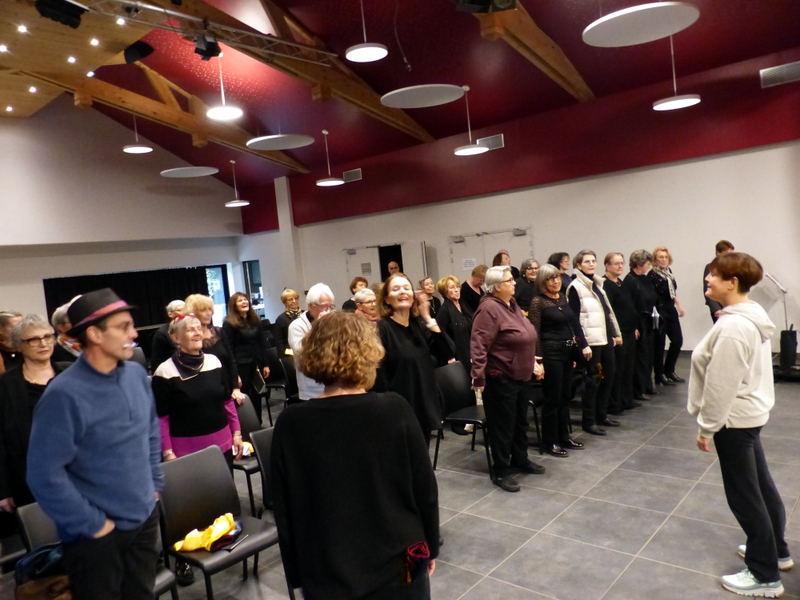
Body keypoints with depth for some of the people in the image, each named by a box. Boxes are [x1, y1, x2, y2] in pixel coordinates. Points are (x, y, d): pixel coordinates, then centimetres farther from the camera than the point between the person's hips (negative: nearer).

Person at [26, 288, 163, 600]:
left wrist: (154, 484, 9)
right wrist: (91, 524, -14)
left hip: (145, 519, 6)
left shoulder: (137, 374, -3)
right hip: (98, 535, -6)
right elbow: (44, 474, -20)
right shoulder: (64, 394, -23)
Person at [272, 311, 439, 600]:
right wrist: (431, 548, 8)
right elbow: (425, 490, -8)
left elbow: (285, 510, -5)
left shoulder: (290, 424, -13)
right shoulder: (395, 410, -16)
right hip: (400, 565, 0)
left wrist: (296, 574, 8)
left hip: (327, 576, 1)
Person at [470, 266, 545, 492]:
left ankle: (520, 460, 38)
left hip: (521, 376, 9)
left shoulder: (512, 305, 10)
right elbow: (479, 346, -25)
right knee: (503, 425, 2)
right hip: (500, 378, -9)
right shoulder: (489, 308, -20)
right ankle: (500, 472, 15)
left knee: (520, 422, 21)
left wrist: (533, 363, 18)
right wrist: (478, 377, -27)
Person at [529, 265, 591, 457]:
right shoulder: (538, 301, -11)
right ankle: (549, 442, 11)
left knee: (565, 396, 15)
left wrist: (583, 345, 4)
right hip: (551, 351, -7)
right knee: (552, 398, 0)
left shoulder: (563, 297, 10)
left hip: (567, 351, 7)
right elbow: (535, 333, -14)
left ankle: (564, 437, 27)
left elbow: (574, 322, 12)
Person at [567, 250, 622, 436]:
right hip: (591, 341, -8)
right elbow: (574, 318, -14)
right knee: (592, 379, -3)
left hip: (605, 338, 8)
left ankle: (602, 414, 27)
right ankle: (588, 421, 8)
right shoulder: (576, 287, -10)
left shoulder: (597, 284, 15)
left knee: (608, 375, 13)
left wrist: (616, 333, 18)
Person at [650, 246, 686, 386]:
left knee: (677, 340, 10)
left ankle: (669, 370, 25)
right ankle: (660, 375, 11)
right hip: (659, 312, -8)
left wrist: (679, 306, 23)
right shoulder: (652, 275, -13)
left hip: (671, 311, 8)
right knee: (659, 344, 0)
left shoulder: (668, 271, 10)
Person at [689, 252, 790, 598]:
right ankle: (777, 550, 40)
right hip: (750, 413, 10)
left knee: (744, 494, 3)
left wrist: (706, 427, -15)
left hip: (733, 419, -10)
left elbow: (720, 385, -24)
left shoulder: (731, 326, -26)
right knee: (761, 484, 22)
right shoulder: (752, 316, 6)